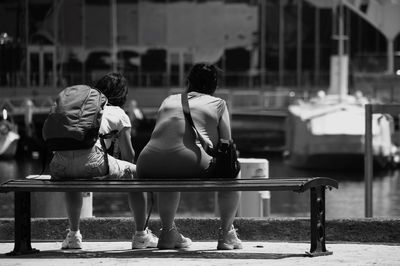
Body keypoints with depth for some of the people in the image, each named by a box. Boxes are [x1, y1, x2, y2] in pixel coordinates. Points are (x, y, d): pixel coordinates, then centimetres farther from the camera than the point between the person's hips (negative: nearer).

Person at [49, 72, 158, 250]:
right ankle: (141, 235, 27)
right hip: (90, 161, -4)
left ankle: (73, 235, 40)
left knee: (71, 181, 42)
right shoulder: (118, 114, 19)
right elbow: (128, 155, 21)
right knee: (136, 173, 21)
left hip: (59, 164, 5)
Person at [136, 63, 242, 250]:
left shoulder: (169, 101, 28)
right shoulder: (217, 104, 17)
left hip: (149, 167, 4)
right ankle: (226, 234, 27)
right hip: (192, 166, -4)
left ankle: (167, 232, 40)